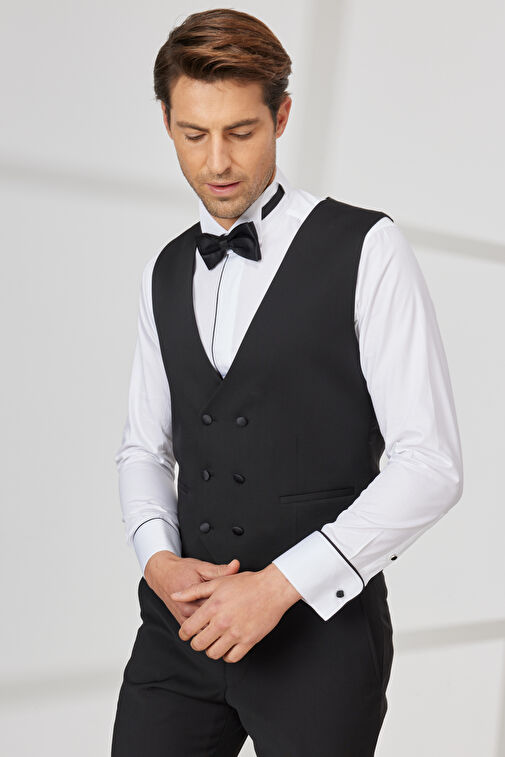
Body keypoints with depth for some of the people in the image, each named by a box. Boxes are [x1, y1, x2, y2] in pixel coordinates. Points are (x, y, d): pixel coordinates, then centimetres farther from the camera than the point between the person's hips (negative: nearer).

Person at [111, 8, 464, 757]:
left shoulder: (367, 251, -8)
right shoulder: (165, 273, 10)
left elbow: (431, 464, -12)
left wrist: (281, 583, -16)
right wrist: (159, 559, -4)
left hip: (319, 628, -4)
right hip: (184, 624, 4)